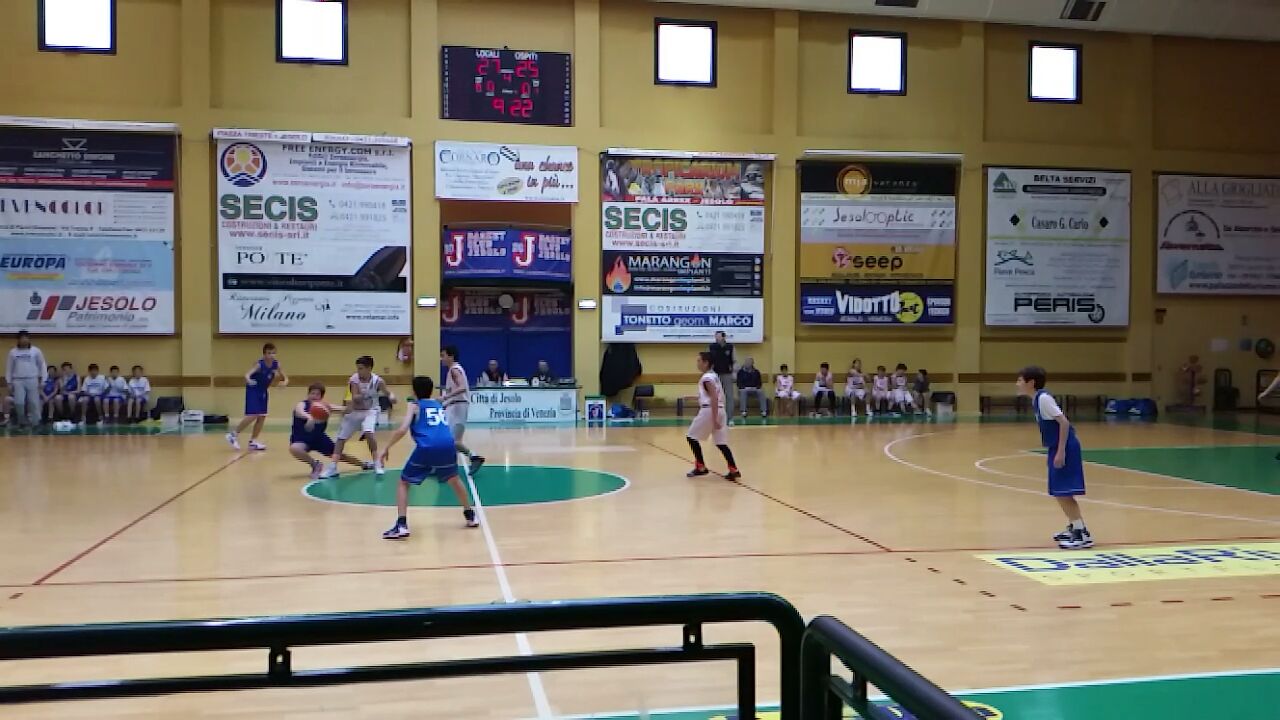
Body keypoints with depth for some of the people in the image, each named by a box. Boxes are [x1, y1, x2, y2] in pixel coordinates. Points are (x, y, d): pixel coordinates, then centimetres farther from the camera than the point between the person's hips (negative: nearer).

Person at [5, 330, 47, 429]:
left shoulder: (36, 351, 0)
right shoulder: (13, 352, 5)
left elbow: (42, 365, 5)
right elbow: (9, 368, 11)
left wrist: (42, 380, 2)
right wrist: (9, 382, 8)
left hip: (32, 380, -1)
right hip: (18, 381, 1)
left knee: (33, 403, -1)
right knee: (19, 403, -4)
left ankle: (33, 423, 8)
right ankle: (21, 422, 14)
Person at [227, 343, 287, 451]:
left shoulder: (276, 364, -8)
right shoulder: (259, 364, -25)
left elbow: (284, 377, 1)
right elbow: (247, 374, -40)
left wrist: (285, 381, -24)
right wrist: (248, 380, -64)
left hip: (263, 391, 7)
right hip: (253, 390, -7)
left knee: (262, 417, 6)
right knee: (253, 416, -14)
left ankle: (253, 442, 16)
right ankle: (233, 435, 1)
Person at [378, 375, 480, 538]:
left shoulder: (414, 405, 16)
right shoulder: (441, 406, 29)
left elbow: (402, 430, 2)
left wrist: (386, 448, 10)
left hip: (427, 448, -4)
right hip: (447, 446, 4)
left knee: (403, 483, 13)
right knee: (454, 480, 32)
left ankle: (401, 525, -2)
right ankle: (471, 516, 39)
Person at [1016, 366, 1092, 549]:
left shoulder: (1044, 398, -16)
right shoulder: (1037, 399, 12)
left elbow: (1064, 422, -21)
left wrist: (1061, 452, -23)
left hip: (1065, 448, -10)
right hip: (1057, 447, 10)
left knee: (1063, 492, -9)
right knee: (1058, 492, 17)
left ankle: (1083, 534, -5)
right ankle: (1073, 527, 29)